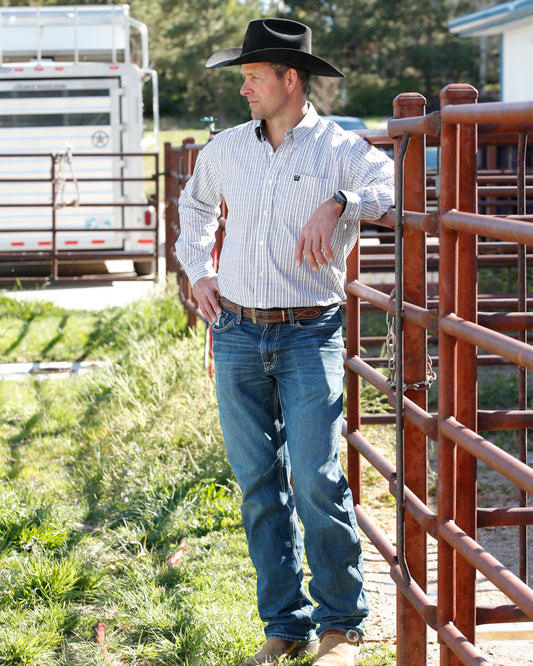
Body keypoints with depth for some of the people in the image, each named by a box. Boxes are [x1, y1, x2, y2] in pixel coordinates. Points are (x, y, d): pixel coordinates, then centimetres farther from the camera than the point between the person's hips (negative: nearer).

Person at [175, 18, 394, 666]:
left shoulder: (340, 149, -2)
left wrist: (336, 204, -31)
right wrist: (197, 271, 21)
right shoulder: (225, 149, 12)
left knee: (317, 480, -11)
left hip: (310, 336, -4)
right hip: (237, 335, 4)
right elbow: (194, 203, 32)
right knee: (258, 485, 5)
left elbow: (395, 182, -19)